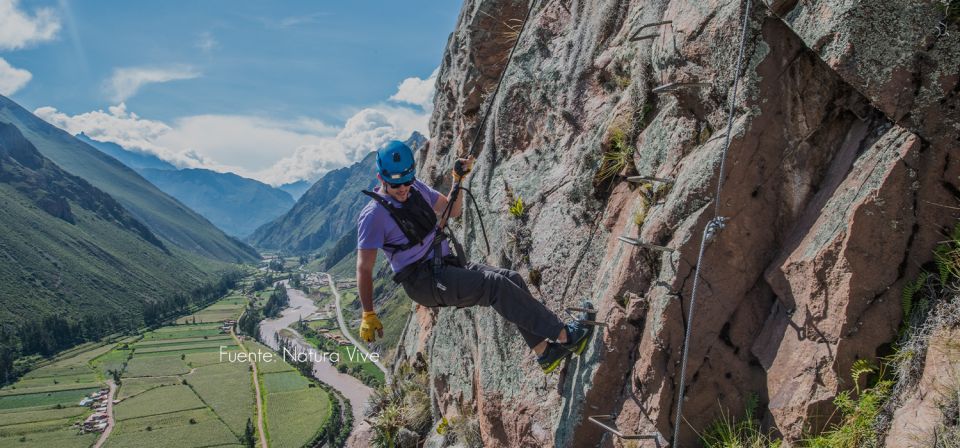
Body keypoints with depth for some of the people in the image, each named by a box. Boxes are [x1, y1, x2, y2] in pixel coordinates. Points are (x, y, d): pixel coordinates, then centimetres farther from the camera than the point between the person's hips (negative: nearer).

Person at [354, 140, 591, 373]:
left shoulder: (417, 188, 10)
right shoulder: (374, 215, -12)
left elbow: (452, 210, 21)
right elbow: (364, 268, -13)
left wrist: (458, 181, 4)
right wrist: (368, 315, -19)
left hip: (447, 266, 8)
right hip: (423, 282, -8)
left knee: (512, 279, -9)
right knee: (495, 284, -23)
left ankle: (545, 352, -7)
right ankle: (563, 334, -18)